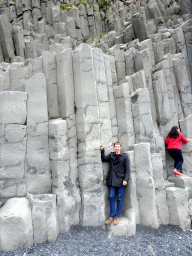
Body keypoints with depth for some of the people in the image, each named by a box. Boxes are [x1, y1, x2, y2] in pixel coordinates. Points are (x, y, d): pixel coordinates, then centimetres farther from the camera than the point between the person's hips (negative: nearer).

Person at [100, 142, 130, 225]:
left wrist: (125, 179, -9)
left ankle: (117, 216, 19)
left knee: (119, 199, 5)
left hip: (120, 181, -3)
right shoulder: (111, 155, 11)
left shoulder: (124, 156, 0)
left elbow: (127, 169, -2)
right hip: (112, 180, 3)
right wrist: (102, 150, -2)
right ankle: (111, 216, 16)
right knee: (111, 197, 5)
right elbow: (104, 159, 7)